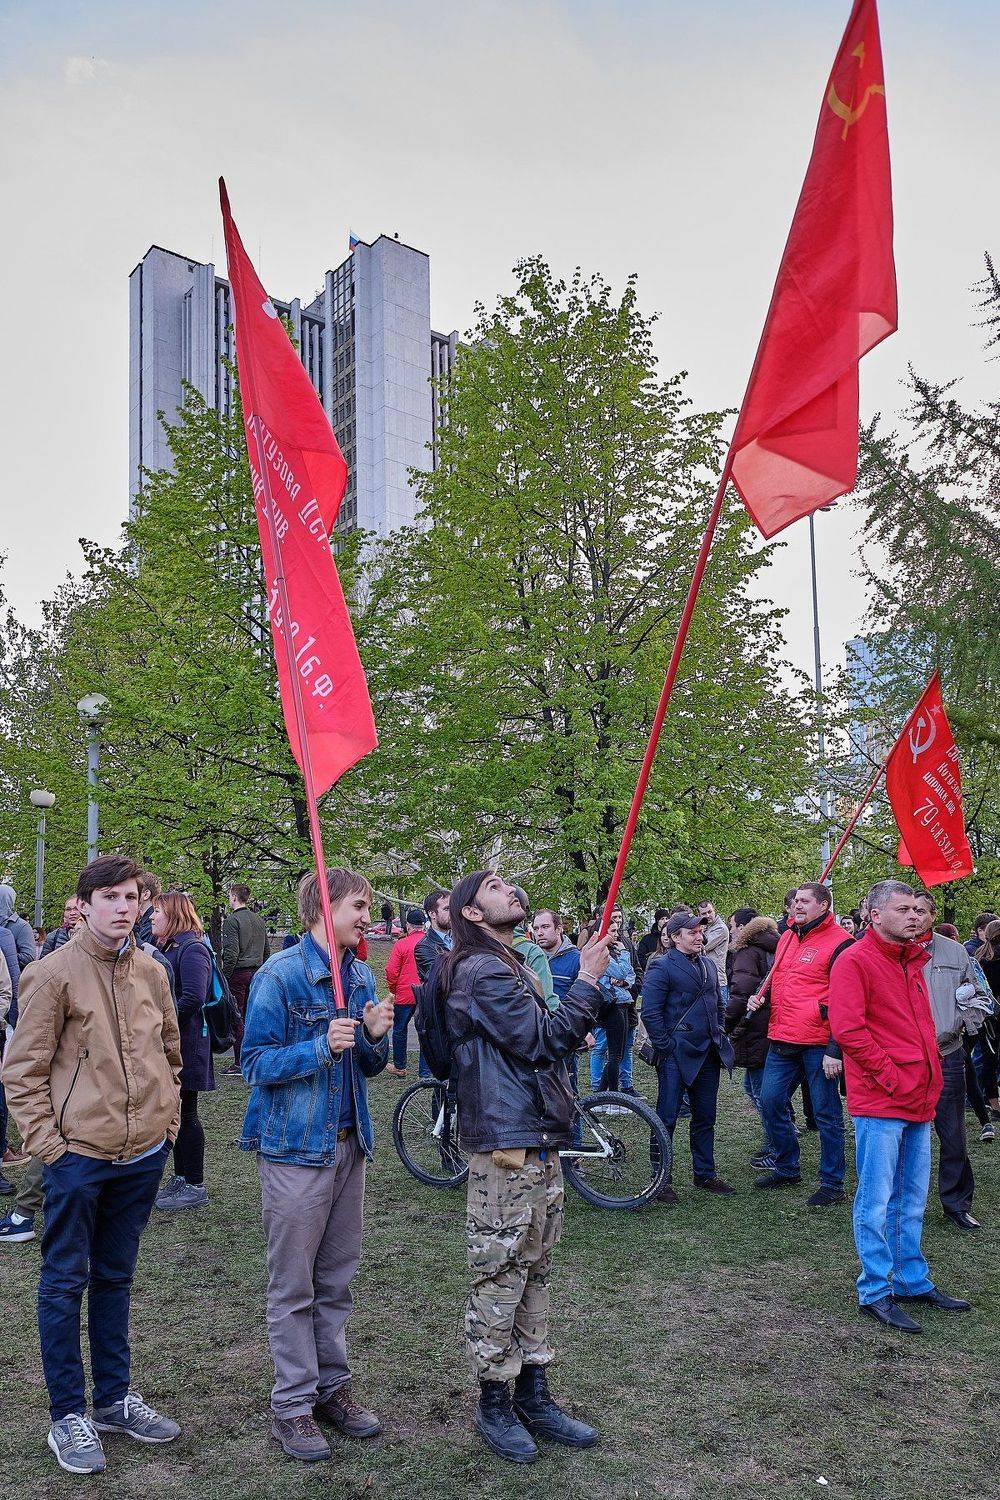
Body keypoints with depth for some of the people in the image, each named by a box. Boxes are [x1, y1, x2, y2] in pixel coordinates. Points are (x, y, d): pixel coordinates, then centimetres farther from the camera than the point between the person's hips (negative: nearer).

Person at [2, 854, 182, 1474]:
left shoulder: (151, 972, 3)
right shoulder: (54, 973, -12)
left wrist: (168, 1120, 10)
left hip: (143, 1156, 5)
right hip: (78, 1155, -5)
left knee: (115, 1277, 18)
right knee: (65, 1283, 8)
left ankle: (114, 1398, 32)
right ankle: (68, 1416, 22)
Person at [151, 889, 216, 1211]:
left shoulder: (192, 949, -15)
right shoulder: (165, 947, 14)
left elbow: (193, 998, -24)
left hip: (186, 1044, -9)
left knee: (185, 1115, -1)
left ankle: (195, 1186, 9)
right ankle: (180, 1178, 26)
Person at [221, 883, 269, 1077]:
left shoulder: (232, 920, -11)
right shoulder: (259, 919, 12)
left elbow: (231, 953, -17)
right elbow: (266, 950, 16)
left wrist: (224, 978, -11)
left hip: (238, 973, -7)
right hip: (256, 973, 7)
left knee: (237, 1018, -3)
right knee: (251, 1016, 14)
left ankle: (240, 1063, -2)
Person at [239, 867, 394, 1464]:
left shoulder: (362, 977, 7)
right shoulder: (280, 976, -12)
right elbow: (257, 1063, -13)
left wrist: (375, 1036, -8)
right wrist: (322, 1047, -26)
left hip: (349, 1143, 6)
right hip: (295, 1147, -6)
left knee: (337, 1278, 15)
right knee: (294, 1285, 5)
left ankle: (332, 1386, 29)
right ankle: (293, 1404, 18)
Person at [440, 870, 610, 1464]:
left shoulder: (514, 968, 18)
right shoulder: (481, 970, -14)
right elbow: (540, 1041, -17)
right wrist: (587, 981, -12)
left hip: (542, 1146, 9)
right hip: (508, 1149, -9)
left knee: (534, 1272, 16)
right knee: (500, 1277, 3)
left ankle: (534, 1396, 27)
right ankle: (494, 1403, 18)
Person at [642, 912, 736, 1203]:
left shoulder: (709, 966, 15)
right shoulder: (660, 968, -10)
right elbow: (651, 1013, -14)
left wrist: (720, 1035, 14)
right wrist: (665, 1047, -15)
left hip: (709, 1055, 7)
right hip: (676, 1056, -7)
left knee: (705, 1117, 14)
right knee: (666, 1119, -1)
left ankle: (705, 1174, 26)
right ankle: (662, 1181, 8)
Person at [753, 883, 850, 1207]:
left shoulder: (839, 943, -10)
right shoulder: (786, 938, 14)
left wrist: (835, 1050, -17)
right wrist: (758, 999, 8)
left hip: (818, 1044, -8)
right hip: (782, 1040, 8)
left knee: (826, 1114, 3)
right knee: (771, 1102, 11)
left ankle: (832, 1184, 15)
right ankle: (786, 1168, 29)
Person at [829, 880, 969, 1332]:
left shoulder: (913, 962, 15)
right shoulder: (854, 960, -11)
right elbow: (848, 1028, -19)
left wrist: (930, 1082, 11)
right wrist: (891, 1076, -16)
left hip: (919, 1101, 8)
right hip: (879, 1104, -8)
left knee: (912, 1201, 18)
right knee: (877, 1202, 1)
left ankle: (913, 1282, 30)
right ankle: (875, 1292, 11)